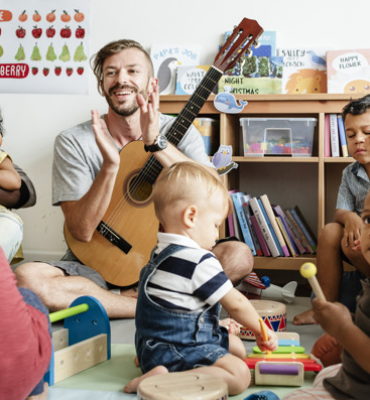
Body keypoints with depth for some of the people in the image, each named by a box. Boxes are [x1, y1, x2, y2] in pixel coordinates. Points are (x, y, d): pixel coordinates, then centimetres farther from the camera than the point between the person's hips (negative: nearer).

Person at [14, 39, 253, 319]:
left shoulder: (179, 133, 0)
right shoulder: (73, 143, -4)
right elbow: (81, 230, -14)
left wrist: (156, 143, -27)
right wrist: (111, 164, -28)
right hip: (97, 263, 0)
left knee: (239, 255, -24)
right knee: (26, 278, -30)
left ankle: (131, 295, -15)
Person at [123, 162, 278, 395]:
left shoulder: (162, 253, 11)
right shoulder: (200, 262, -19)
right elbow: (236, 303, -11)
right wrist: (261, 330, 5)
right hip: (173, 353, -10)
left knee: (237, 346, 20)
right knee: (239, 374, -21)